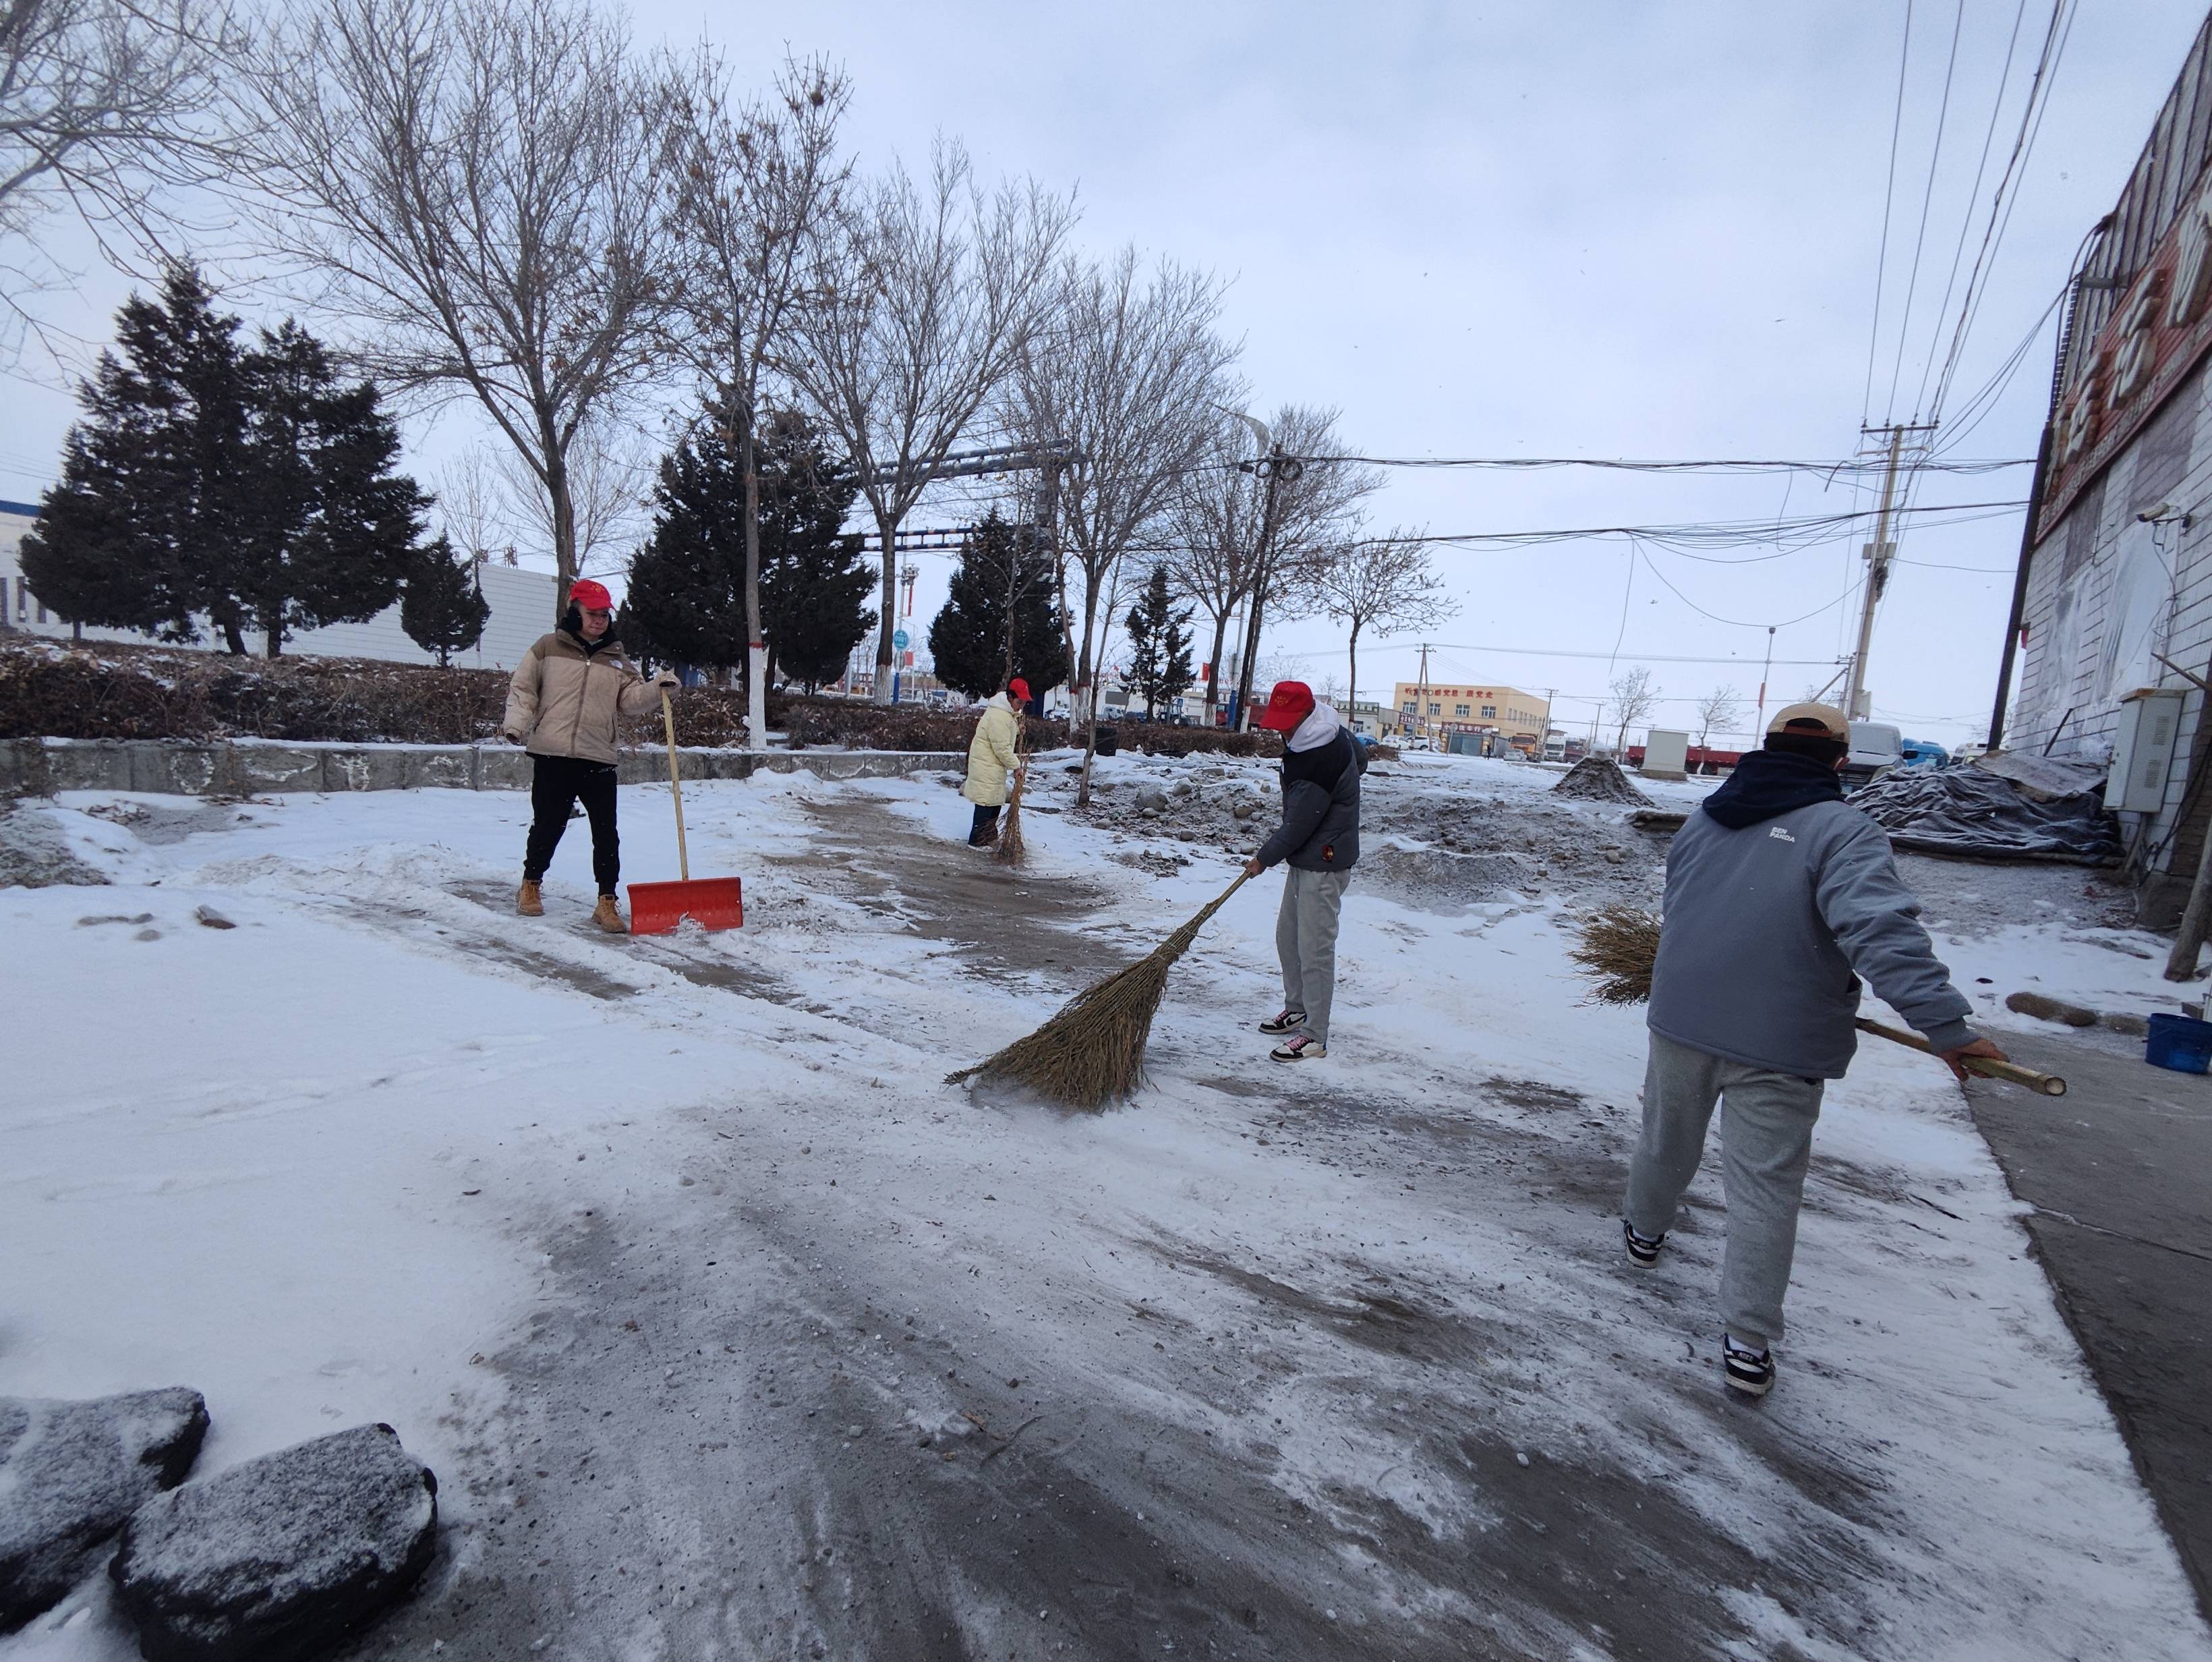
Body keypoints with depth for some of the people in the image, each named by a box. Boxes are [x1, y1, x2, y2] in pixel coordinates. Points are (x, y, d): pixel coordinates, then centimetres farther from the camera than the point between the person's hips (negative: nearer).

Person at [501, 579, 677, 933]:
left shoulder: (617, 659, 13)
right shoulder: (548, 648, 6)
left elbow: (630, 700, 6)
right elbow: (523, 688, 6)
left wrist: (656, 688, -11)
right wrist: (516, 722, -8)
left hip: (599, 760, 1)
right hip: (551, 756, -1)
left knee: (606, 833, -2)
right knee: (547, 826, 9)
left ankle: (607, 903, 5)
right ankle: (531, 885, 32)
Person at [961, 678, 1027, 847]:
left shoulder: (1008, 712, 10)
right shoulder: (999, 717, -25)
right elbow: (1002, 748, -24)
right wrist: (1015, 765, -14)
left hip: (993, 764, 10)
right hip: (986, 765, -10)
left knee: (996, 800, 18)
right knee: (987, 801, -7)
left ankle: (990, 835, 30)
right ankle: (976, 840, -1)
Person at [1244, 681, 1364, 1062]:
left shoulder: (1321, 759, -28)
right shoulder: (1332, 732, 4)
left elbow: (1298, 825, -22)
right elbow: (1360, 760, 24)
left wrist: (1264, 858, -8)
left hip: (1324, 865, -11)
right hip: (1306, 858, 11)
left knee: (1314, 949, -5)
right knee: (1288, 937, 18)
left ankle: (1315, 1037, 5)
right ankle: (1297, 1010, 34)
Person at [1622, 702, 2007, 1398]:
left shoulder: (1702, 821, 8)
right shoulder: (1842, 830, -11)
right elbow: (1882, 929, -26)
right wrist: (1945, 1022, -25)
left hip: (1681, 1020, 5)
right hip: (1780, 1045, -4)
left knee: (1667, 1141, 25)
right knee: (1765, 1190, 5)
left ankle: (1643, 1232, 48)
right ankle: (1747, 1343, 11)